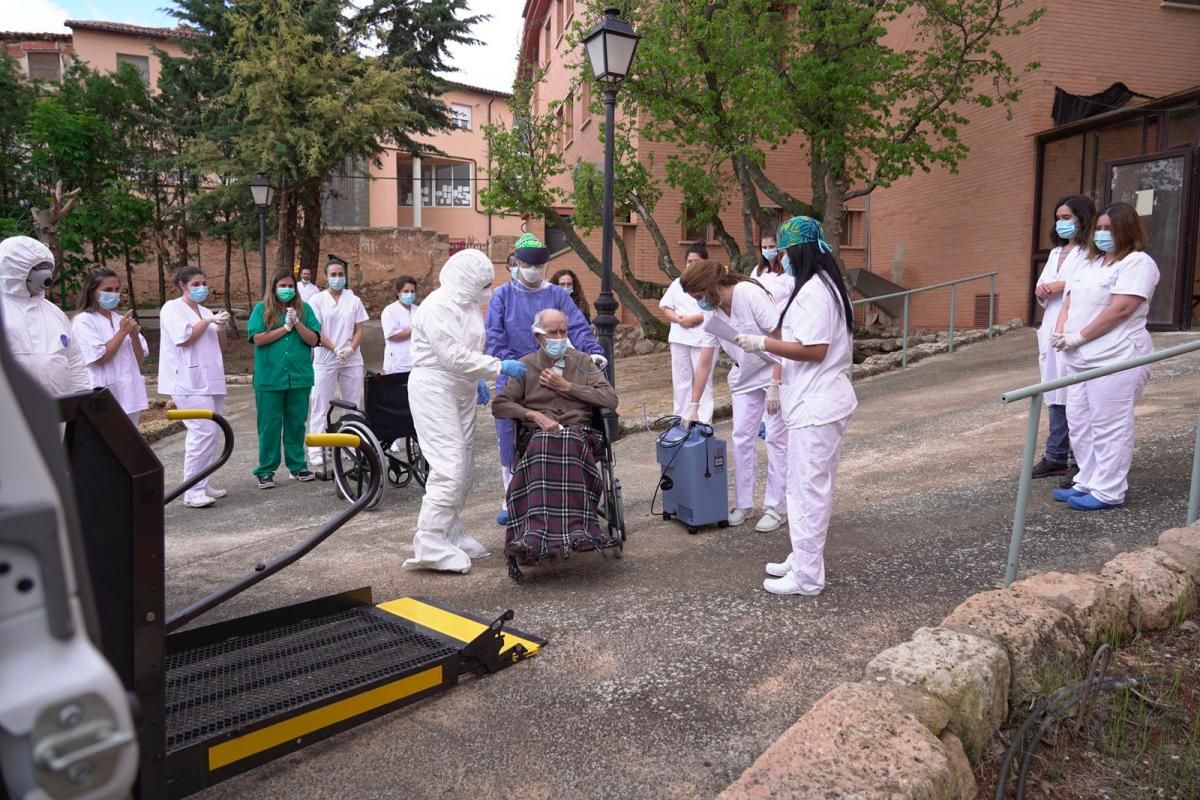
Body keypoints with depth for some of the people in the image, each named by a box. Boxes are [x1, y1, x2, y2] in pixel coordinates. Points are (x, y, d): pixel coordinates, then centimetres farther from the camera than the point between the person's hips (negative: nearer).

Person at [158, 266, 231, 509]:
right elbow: (184, 339, -14)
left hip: (211, 380, 8)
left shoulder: (205, 311, 18)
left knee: (211, 433, 8)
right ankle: (193, 492, -14)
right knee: (203, 432, -17)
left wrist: (221, 328, 1)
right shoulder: (172, 308, -1)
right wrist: (208, 321, -11)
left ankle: (203, 485, 16)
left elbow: (219, 346, 18)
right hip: (190, 381, -8)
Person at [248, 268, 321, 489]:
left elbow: (313, 340, -1)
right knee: (269, 425, 3)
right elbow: (258, 338, -9)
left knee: (297, 423, 9)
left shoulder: (304, 309, 6)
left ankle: (297, 466, 21)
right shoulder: (261, 308, 2)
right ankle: (266, 471, 11)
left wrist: (297, 323, -15)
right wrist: (285, 328, -11)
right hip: (269, 378, -2)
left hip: (300, 377, 2)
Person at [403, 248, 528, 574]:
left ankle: (450, 534, 23)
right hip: (435, 391, -10)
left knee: (464, 469, 11)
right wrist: (499, 367, -22)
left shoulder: (468, 304, 12)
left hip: (461, 392, 10)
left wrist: (479, 379, 13)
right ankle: (431, 546, -9)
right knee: (449, 468, -15)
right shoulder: (438, 307, -17)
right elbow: (454, 356, -24)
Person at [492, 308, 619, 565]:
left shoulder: (582, 362, 18)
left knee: (567, 445, -38)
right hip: (536, 435, 0)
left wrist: (567, 387, 1)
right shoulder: (525, 366, 16)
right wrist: (535, 415, -9)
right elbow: (498, 405, 7)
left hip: (578, 432, 0)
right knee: (543, 446, -38)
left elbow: (611, 400, 6)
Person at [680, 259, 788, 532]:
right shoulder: (712, 314, -5)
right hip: (745, 377, 6)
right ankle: (743, 503, 17)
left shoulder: (749, 294, -24)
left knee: (776, 439, -3)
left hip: (779, 373, -6)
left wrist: (774, 386, -24)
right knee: (741, 438, 5)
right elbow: (705, 363, -1)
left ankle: (776, 507, 7)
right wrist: (694, 406, -2)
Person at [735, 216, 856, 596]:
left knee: (808, 488, -3)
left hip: (817, 406, -11)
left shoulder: (812, 291, -17)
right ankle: (803, 559, 28)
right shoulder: (825, 285, 15)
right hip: (819, 401, 11)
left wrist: (763, 344, -17)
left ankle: (807, 576, 5)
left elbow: (814, 350, -23)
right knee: (810, 486, 17)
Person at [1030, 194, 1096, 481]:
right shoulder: (1056, 252, 22)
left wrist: (1064, 286, -15)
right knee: (1056, 395, 9)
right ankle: (1056, 456, 15)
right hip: (1052, 331, 8)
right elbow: (1042, 288, 22)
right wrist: (1041, 292, 0)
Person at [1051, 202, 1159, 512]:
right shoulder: (1089, 263, 20)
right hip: (1079, 358, 9)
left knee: (1108, 427, -6)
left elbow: (1121, 308, -16)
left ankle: (1108, 492, 0)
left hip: (1116, 358, -8)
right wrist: (1061, 333, -2)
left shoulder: (1138, 262, -6)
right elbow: (1069, 302, 18)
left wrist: (1079, 336, -15)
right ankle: (1088, 483, 19)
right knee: (1080, 423, 10)